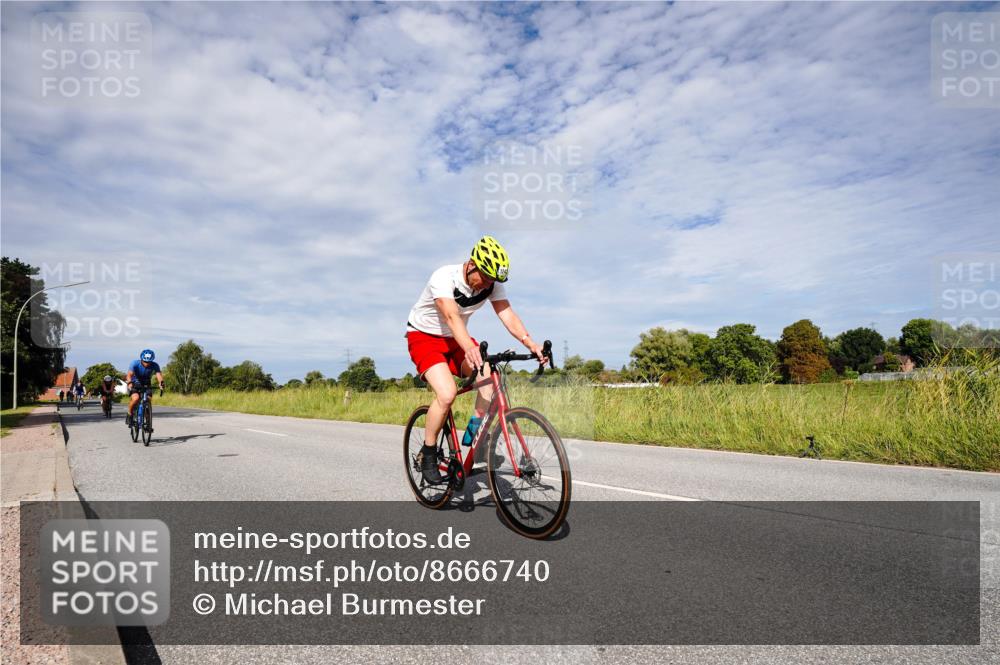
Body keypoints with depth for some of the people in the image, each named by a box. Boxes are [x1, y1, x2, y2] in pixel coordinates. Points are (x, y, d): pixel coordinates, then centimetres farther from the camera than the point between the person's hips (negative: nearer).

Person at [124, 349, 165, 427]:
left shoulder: (154, 366, -20)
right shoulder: (135, 363, -23)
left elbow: (158, 374, -35)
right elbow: (129, 374, -36)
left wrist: (161, 382, -56)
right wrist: (130, 383, -57)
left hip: (146, 385, 2)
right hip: (134, 384, -2)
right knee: (135, 398, -29)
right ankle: (129, 415, -3)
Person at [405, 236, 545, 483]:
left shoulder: (493, 284, -12)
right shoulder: (444, 277, -29)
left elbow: (507, 314, -23)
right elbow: (452, 317, -44)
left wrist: (530, 343, -40)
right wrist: (470, 348, -61)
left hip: (456, 339, 5)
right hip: (424, 337, -5)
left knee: (490, 373, -23)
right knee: (447, 393, -26)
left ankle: (475, 430, -9)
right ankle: (427, 454, -6)